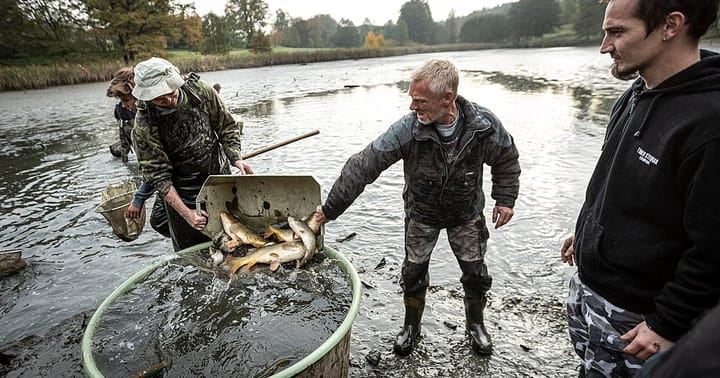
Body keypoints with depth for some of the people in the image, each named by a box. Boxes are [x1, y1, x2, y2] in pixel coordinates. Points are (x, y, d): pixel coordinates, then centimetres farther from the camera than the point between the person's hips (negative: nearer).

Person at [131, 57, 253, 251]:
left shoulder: (202, 91, -15)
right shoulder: (144, 125, -21)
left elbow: (227, 126, -2)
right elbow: (158, 175, -18)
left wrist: (235, 158, -16)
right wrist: (185, 213, -24)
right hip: (183, 196, -2)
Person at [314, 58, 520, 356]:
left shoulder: (484, 125, -24)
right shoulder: (407, 130, -29)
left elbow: (506, 159, -1)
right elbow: (362, 166, -30)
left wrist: (505, 199, -2)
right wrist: (330, 209, -30)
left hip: (467, 213, 1)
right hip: (421, 214, -1)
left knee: (475, 273, 10)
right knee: (413, 273, 7)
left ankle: (475, 324, 40)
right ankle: (411, 327, 36)